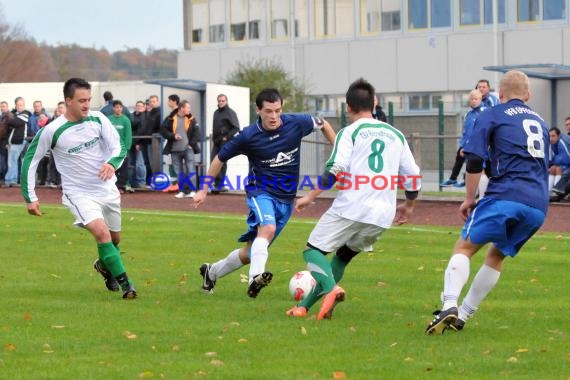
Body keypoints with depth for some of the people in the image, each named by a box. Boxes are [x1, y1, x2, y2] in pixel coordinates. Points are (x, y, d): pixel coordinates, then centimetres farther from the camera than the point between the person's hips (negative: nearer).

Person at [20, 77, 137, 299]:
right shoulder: (52, 131, -15)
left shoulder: (97, 119, -8)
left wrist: (111, 163, -32)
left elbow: (119, 148, -8)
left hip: (107, 189, 4)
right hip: (79, 193, -4)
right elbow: (30, 160, -4)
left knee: (115, 238, 17)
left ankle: (104, 265, 51)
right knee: (101, 232, -25)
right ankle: (125, 284, -20)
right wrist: (30, 197, -6)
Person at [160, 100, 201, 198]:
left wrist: (192, 144, -7)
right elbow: (163, 130, -1)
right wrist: (173, 136, -13)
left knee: (190, 170, -8)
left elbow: (197, 133, 2)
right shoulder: (171, 119, 0)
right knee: (178, 172, 6)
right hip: (175, 150, 1)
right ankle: (181, 191, 14)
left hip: (188, 149, -1)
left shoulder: (191, 119, 2)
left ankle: (189, 190, -6)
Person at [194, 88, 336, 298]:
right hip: (260, 191, -4)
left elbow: (322, 124, 11)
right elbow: (220, 158, 0)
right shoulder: (248, 136, -14)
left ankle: (212, 272, 32)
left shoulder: (296, 123, -10)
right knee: (268, 227, -37)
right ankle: (256, 277, -48)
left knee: (249, 253, 9)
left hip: (286, 198, 4)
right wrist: (204, 190, 2)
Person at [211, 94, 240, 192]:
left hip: (225, 141, -7)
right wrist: (213, 138, 13)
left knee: (222, 162, -6)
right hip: (216, 141, 7)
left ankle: (220, 185, -2)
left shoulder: (230, 112, -4)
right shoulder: (216, 112, 18)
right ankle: (217, 183, 1)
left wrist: (227, 137, -13)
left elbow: (236, 128, -10)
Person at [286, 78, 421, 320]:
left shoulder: (350, 132, 1)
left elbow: (336, 169, -14)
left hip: (350, 208, -5)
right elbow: (414, 175, 16)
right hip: (383, 216, 5)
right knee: (342, 257, 21)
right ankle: (304, 306, 16)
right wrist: (409, 206, 31)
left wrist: (310, 196, -8)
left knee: (313, 250, 5)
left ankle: (331, 290, -25)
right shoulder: (396, 135, 17)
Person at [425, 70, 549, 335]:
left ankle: (449, 306, -21)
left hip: (506, 196, -5)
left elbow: (475, 161, -2)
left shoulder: (492, 116, 8)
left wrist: (469, 199, 7)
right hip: (538, 206, 6)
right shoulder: (539, 121, 26)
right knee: (497, 255, 20)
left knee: (464, 247, 0)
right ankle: (462, 316, 19)